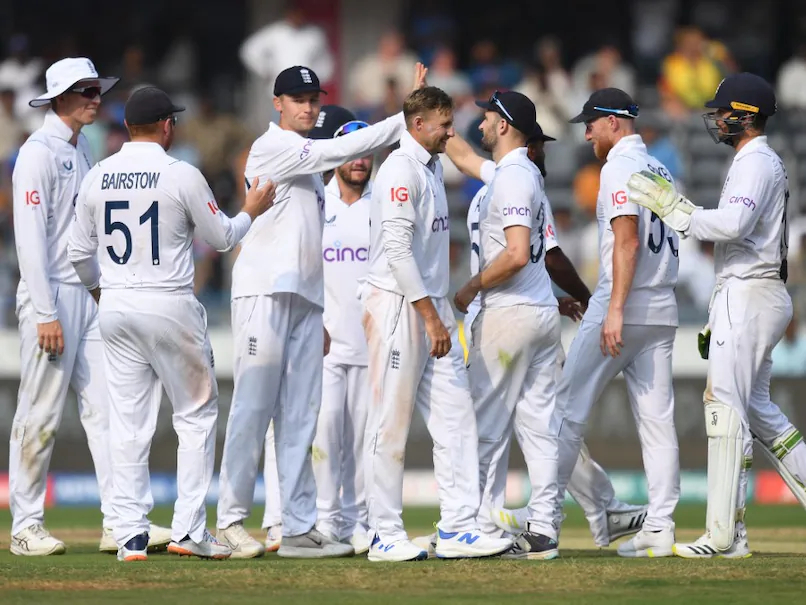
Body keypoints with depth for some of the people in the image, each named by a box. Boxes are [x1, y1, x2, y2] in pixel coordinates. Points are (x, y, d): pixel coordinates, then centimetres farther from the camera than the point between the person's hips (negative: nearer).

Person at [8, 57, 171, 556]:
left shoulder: (81, 149, 16)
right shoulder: (39, 152, -11)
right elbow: (30, 235, -16)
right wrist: (45, 313, -20)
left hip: (88, 293, 8)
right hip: (50, 294, -8)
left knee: (106, 407, 2)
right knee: (41, 415, -3)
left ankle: (120, 522, 0)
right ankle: (26, 527, 4)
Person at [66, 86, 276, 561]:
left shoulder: (97, 178, 3)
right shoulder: (183, 176, -10)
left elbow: (79, 251, 9)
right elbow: (222, 238, -1)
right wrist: (252, 211, 18)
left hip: (115, 307, 4)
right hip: (170, 306, -4)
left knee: (128, 422, 8)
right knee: (198, 414, 7)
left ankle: (130, 535, 5)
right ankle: (189, 530, 2)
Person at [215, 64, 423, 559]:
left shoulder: (310, 164, 22)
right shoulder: (272, 148, -5)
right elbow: (342, 150, -18)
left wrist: (320, 315, 20)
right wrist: (406, 119, -19)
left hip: (304, 297, 8)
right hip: (265, 291, -8)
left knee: (300, 417, 4)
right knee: (253, 408, -8)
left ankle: (299, 528, 2)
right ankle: (231, 519, -4)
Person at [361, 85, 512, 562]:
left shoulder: (433, 166, 16)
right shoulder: (401, 169, -13)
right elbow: (397, 247, -20)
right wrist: (430, 317, -22)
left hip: (433, 307, 9)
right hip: (398, 306, -9)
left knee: (456, 416, 3)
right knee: (391, 422, -4)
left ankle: (458, 528, 2)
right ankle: (385, 534, 0)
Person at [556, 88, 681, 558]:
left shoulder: (620, 167, -9)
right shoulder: (660, 170, 18)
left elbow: (627, 240, -19)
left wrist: (615, 310, -24)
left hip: (622, 306, -8)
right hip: (663, 309, 8)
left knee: (570, 407, 0)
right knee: (657, 418, 3)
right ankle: (660, 528, -2)